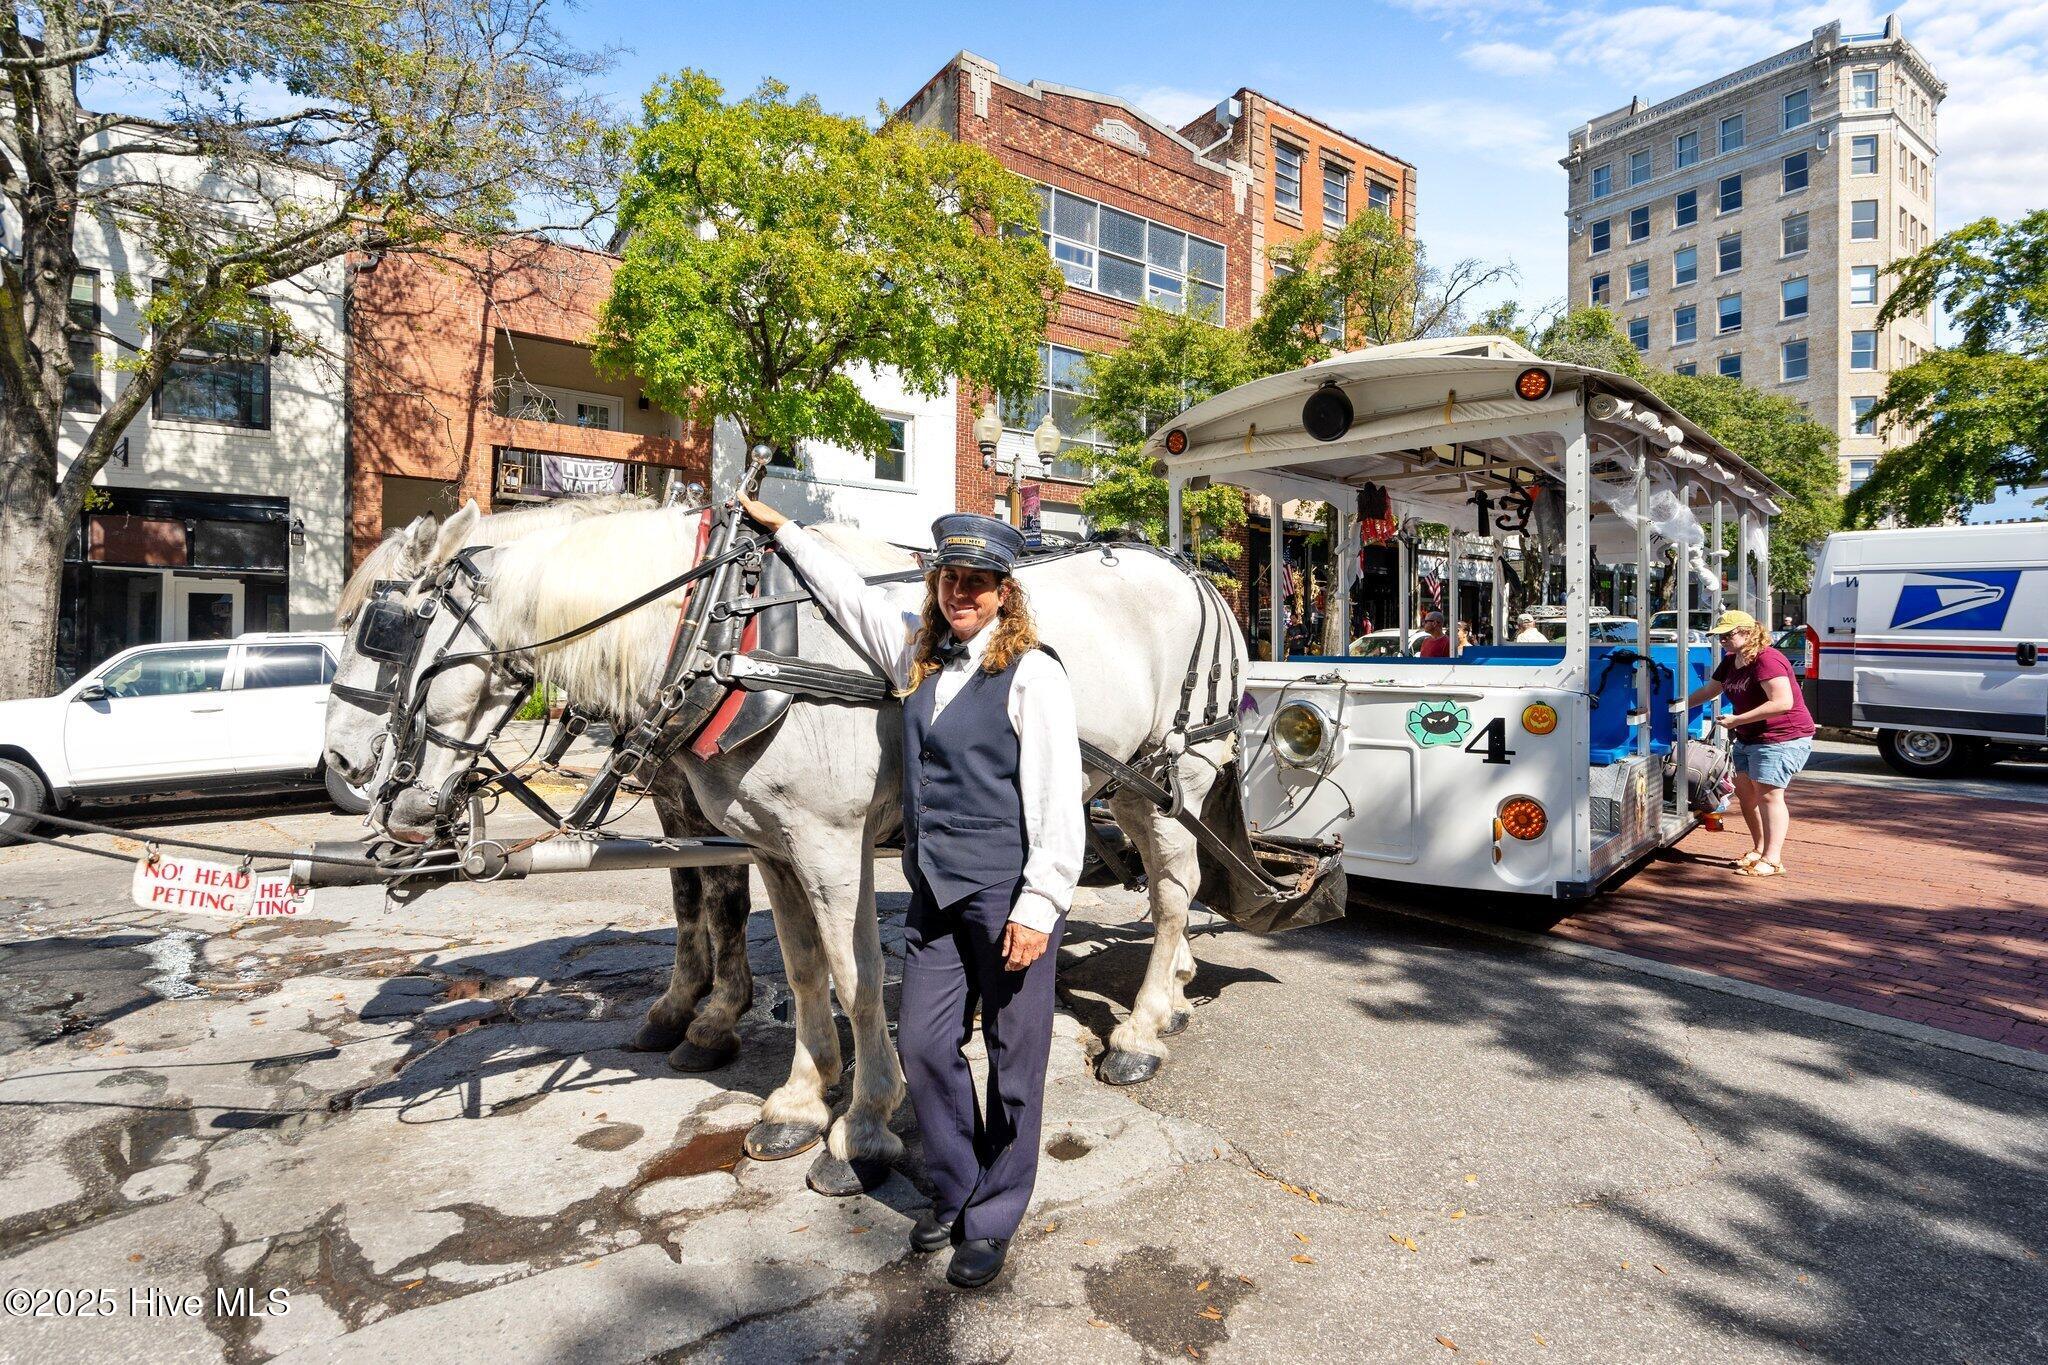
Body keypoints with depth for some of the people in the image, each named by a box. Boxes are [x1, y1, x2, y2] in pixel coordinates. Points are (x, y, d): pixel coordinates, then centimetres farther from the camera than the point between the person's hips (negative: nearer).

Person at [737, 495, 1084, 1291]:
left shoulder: (1032, 675, -11)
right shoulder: (917, 654, 9)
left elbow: (1059, 802, -14)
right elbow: (851, 593, 23)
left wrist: (1040, 905, -17)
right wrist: (781, 529, 30)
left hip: (1009, 893, -6)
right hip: (936, 889, 7)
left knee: (1013, 1056, 7)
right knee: (923, 1046, 13)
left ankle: (992, 1221, 28)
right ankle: (955, 1194, 35)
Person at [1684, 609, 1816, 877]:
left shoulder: (1767, 660, -21)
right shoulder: (1731, 662, 10)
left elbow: (1783, 702, -29)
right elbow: (1708, 689, 24)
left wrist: (1737, 720, -25)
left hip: (1782, 738, -10)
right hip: (1749, 739, 10)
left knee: (1768, 795, -10)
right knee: (1744, 790, 12)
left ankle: (1772, 860, -6)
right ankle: (1759, 849, 25)